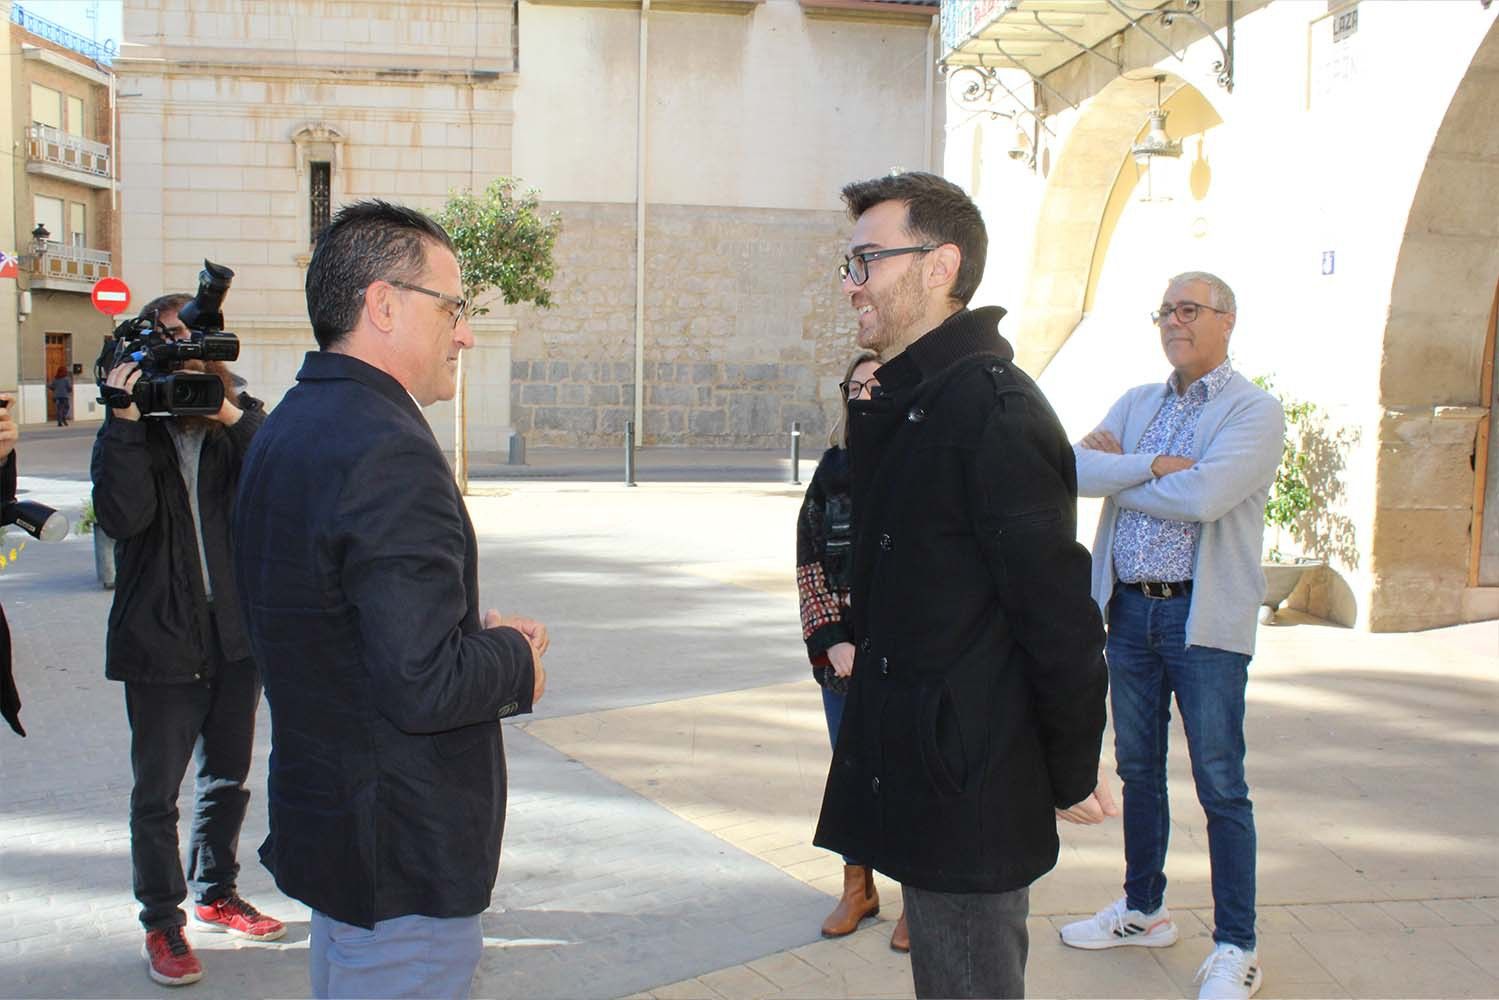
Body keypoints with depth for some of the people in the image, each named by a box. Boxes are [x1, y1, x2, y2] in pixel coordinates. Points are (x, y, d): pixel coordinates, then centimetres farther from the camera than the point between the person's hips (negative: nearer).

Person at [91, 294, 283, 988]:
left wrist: (231, 417, -24)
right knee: (157, 792, 5)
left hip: (237, 635, 3)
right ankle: (162, 924, 19)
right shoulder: (130, 431, -2)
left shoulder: (242, 420, 2)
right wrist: (125, 419, -23)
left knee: (227, 779, 17)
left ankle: (215, 894, 36)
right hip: (161, 641, -3)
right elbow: (122, 516, -19)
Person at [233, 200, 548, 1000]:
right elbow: (426, 687, -29)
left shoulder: (289, 428, 8)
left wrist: (477, 635, 5)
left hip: (324, 825, 10)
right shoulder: (388, 454, -25)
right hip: (401, 865, -10)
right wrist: (516, 660, -9)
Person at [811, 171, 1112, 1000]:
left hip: (973, 795, -9)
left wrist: (1074, 778, -12)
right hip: (913, 777, 9)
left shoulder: (995, 410, -20)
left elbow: (1060, 613, -19)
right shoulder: (894, 408, 12)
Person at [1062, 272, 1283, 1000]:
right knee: (1138, 770, 16)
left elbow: (1201, 497, -23)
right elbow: (1078, 470, -5)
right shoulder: (1136, 404, 12)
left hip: (1204, 619, -6)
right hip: (1130, 611, 6)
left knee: (1220, 786, 0)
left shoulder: (1255, 412, -7)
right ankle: (1143, 910, 33)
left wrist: (1118, 474, -8)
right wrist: (1154, 465, -18)